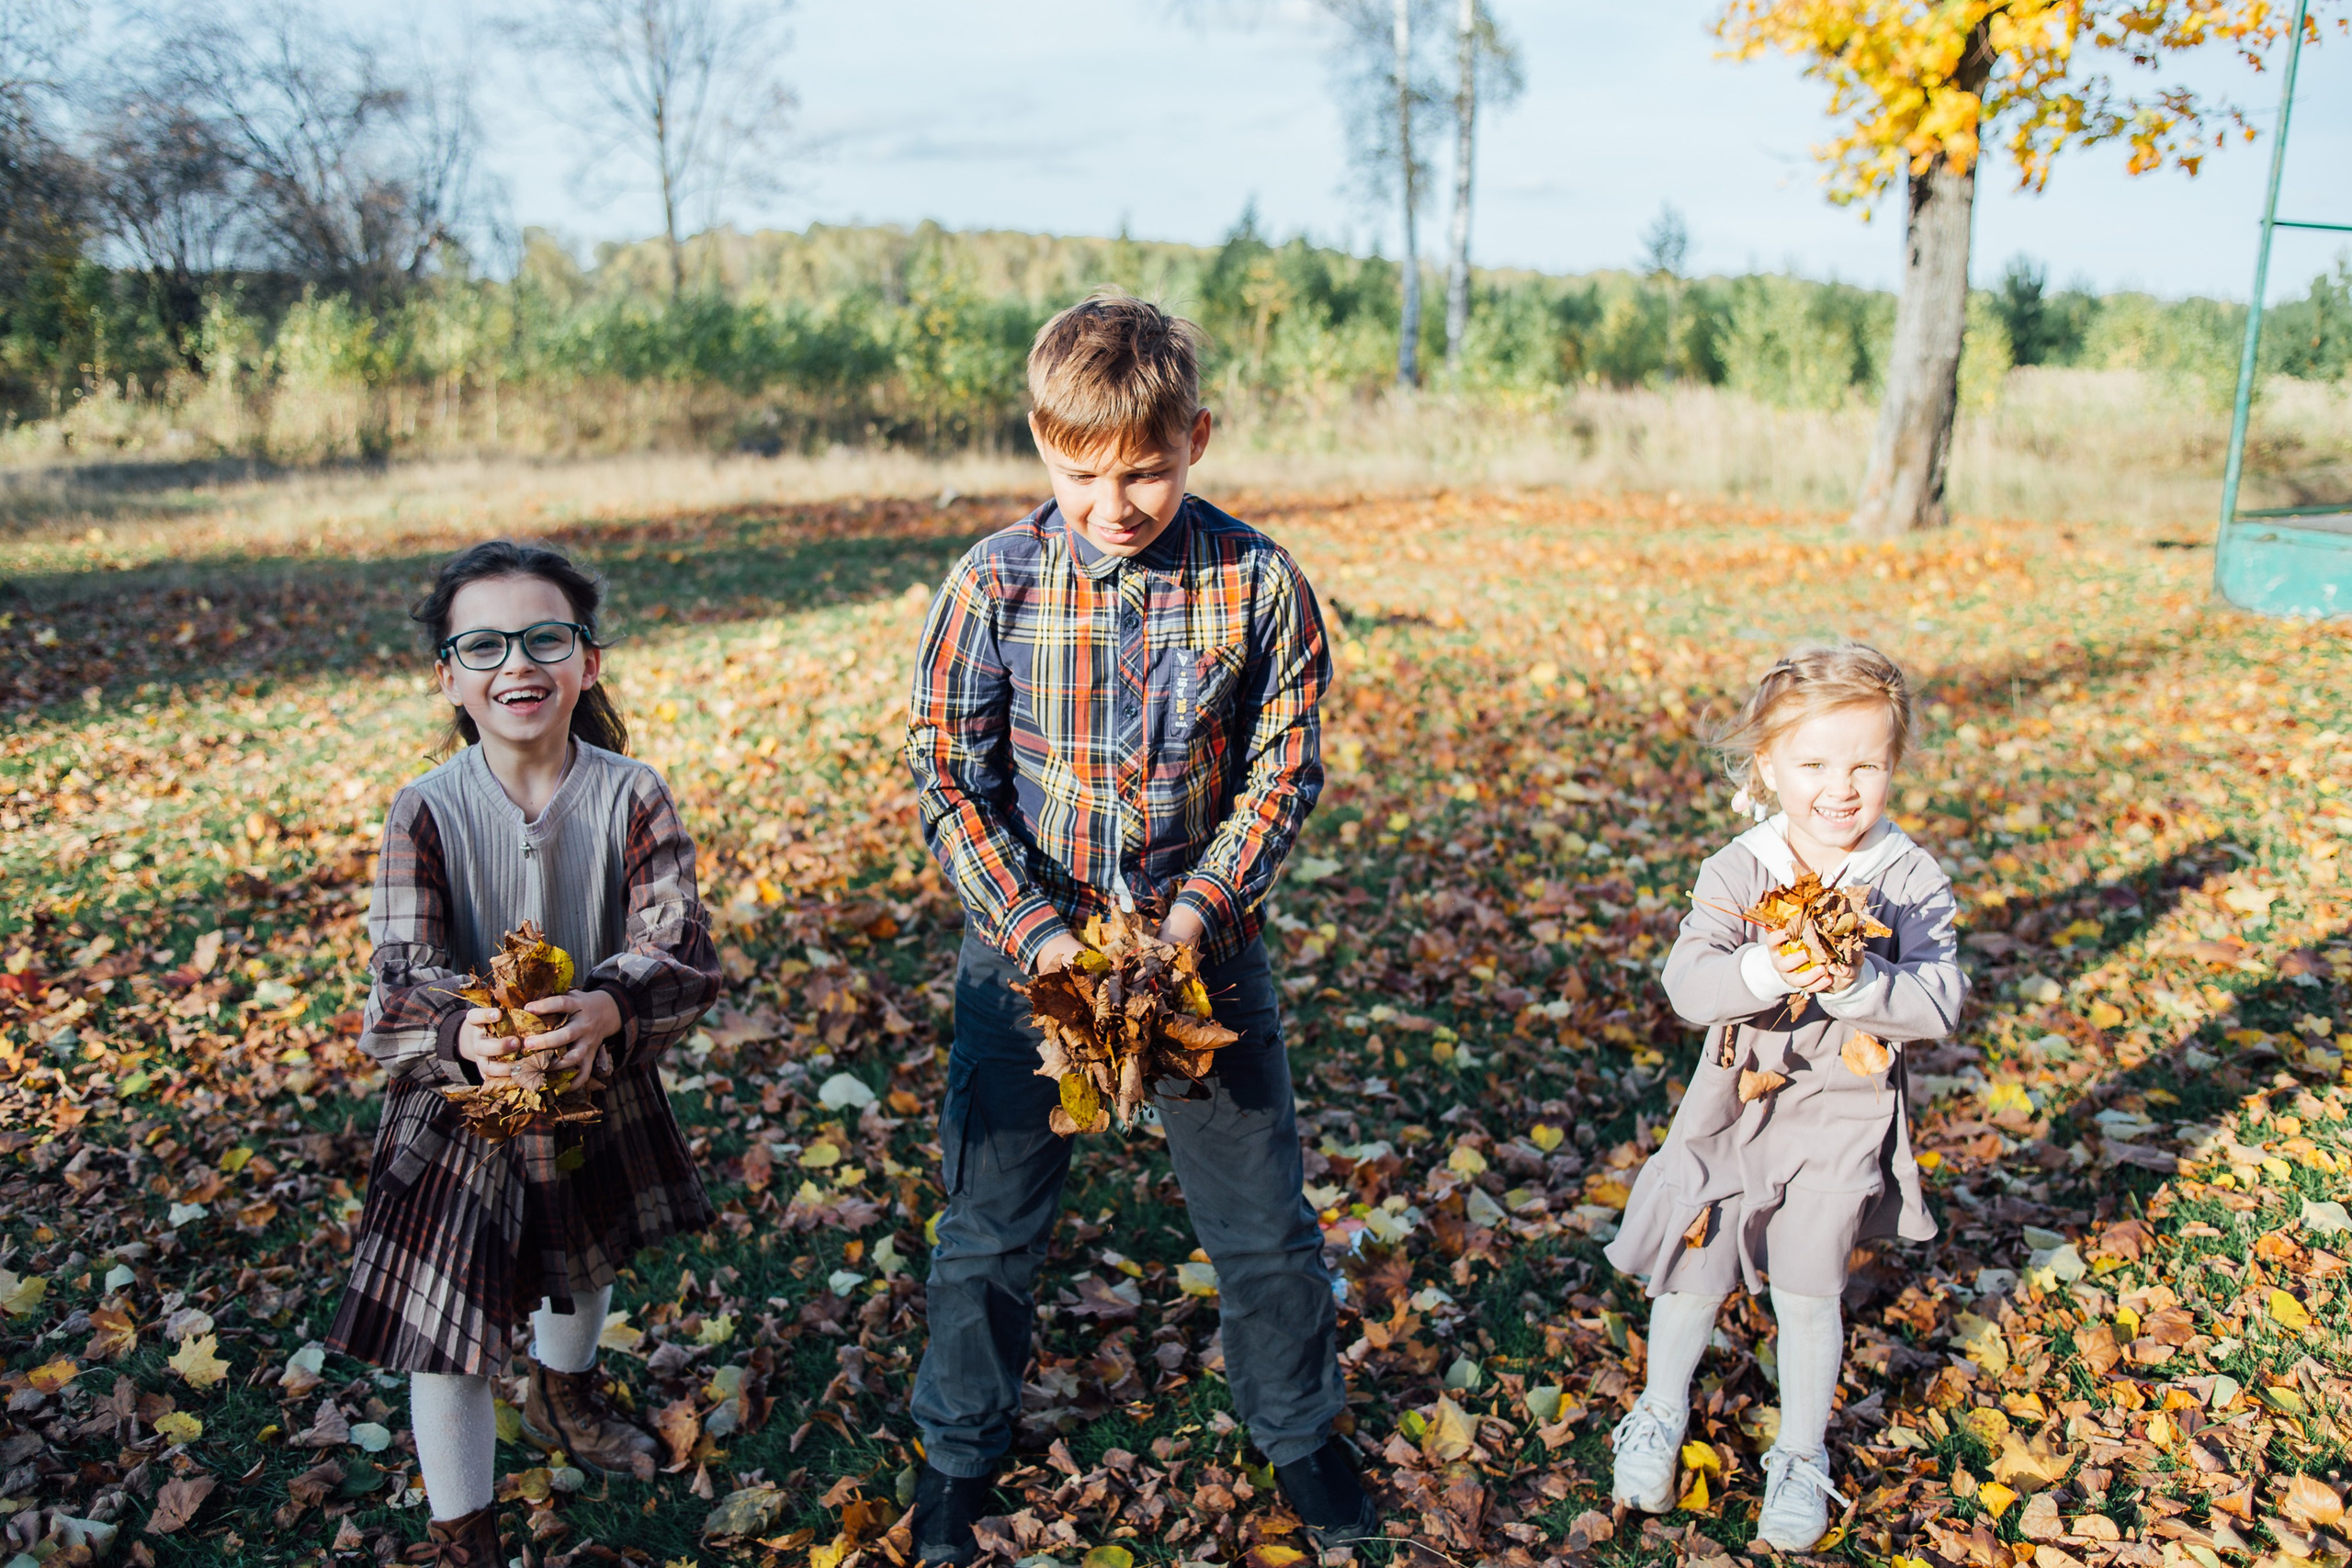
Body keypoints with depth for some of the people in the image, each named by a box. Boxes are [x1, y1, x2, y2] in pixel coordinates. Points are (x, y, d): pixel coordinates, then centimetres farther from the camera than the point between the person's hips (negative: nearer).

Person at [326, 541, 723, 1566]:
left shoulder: (632, 796, -14)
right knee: (446, 1330, 3)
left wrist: (607, 1008, -42)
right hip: (458, 1100, -2)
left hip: (600, 1088, 3)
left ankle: (565, 1400, 60)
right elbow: (401, 979, -21)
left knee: (584, 1259, 28)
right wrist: (464, 1037, -44)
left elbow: (679, 947, -20)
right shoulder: (426, 812, -17)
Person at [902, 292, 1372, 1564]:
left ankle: (1295, 1427, 41)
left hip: (1202, 943, 1)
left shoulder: (1257, 584, -11)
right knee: (989, 1224, 14)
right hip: (1027, 946, 0)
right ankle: (961, 1444, 40)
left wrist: (1203, 909, -17)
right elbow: (948, 779, -9)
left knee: (1263, 1219, 14)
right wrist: (1034, 932, -19)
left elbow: (1283, 768, -5)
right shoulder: (993, 584, -11)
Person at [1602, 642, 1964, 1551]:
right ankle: (1660, 1416, 40)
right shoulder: (1737, 872, -12)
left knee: (1807, 1293, 11)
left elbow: (1940, 1004, -17)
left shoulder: (1913, 880, -10)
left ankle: (1800, 1458, 34)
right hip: (1737, 1105, 1)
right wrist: (1765, 973, -38)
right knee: (1694, 1275, 13)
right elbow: (1687, 985, -21)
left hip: (1844, 1114, 0)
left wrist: (1857, 982, -33)